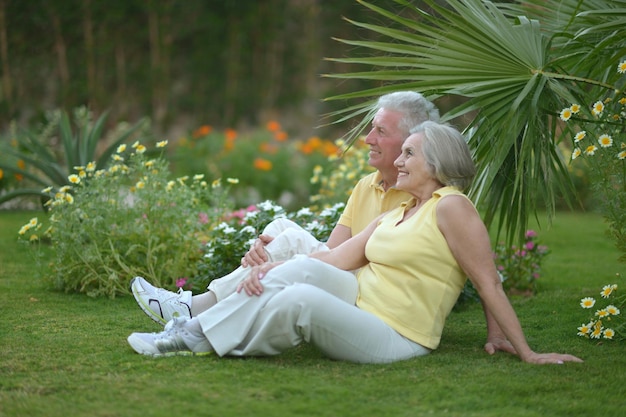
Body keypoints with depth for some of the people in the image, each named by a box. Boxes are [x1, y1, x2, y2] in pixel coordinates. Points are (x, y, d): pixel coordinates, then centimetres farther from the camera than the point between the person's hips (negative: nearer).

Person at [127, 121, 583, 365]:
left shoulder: (452, 207, -9)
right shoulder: (396, 214, 18)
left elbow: (490, 283, -11)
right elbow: (336, 259, 11)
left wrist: (527, 354, -12)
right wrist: (271, 268, -2)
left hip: (394, 339, -8)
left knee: (298, 298, -28)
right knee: (305, 267, -14)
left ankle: (201, 342, -8)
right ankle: (197, 328, -14)